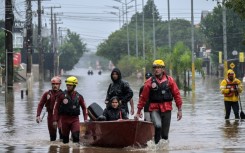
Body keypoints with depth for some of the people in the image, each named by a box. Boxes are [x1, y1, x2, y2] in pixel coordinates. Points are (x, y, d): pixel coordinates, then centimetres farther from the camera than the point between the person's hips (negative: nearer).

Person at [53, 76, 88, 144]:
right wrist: (55, 120, -7)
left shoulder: (78, 96, 3)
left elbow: (84, 107, 15)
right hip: (64, 119, 0)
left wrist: (85, 118, 6)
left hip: (75, 119, 0)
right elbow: (56, 107, -2)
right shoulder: (62, 95, -3)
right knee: (65, 138, 8)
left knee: (76, 136, -16)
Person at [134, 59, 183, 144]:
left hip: (167, 109, 2)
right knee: (158, 125, -28)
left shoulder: (170, 80, 4)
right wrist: (138, 112, 6)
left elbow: (176, 95, 7)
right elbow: (143, 98, 5)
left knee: (165, 133, 5)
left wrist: (179, 109, 3)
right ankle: (156, 144, -12)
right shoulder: (149, 82, 1)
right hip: (154, 109, -2)